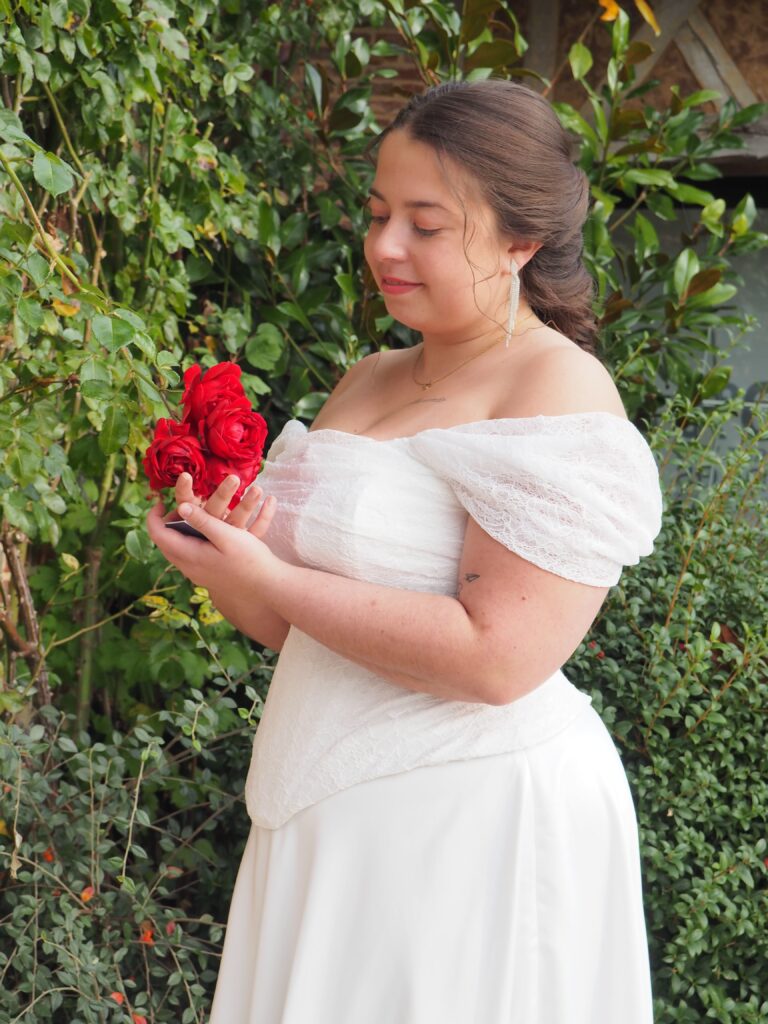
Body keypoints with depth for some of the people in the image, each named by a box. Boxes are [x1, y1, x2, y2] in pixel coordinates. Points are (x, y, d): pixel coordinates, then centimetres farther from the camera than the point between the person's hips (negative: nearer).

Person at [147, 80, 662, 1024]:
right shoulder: (367, 380, 12)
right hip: (330, 819, 7)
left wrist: (270, 582, -17)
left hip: (473, 828, -7)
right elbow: (295, 624, 16)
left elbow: (496, 656, -22)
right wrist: (230, 553, -6)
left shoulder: (557, 391, -12)